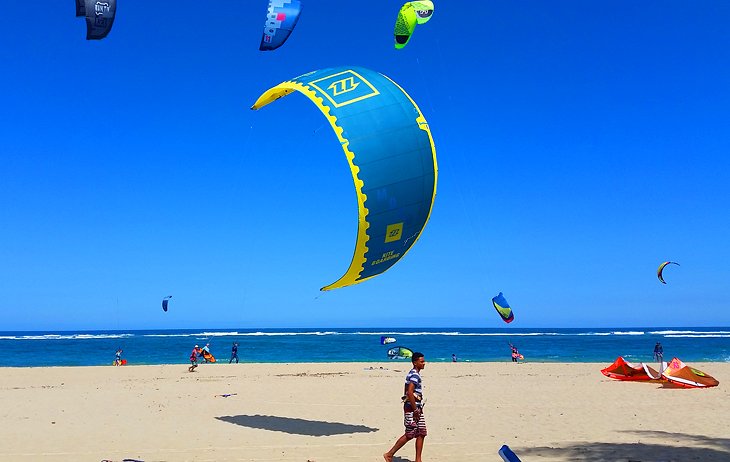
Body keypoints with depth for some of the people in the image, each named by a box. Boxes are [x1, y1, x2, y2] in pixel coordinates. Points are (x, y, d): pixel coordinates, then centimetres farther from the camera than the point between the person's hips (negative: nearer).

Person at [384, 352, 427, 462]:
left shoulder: (413, 374, 15)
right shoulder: (415, 375, -16)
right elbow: (410, 392, -26)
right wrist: (415, 409, -22)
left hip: (417, 409, 10)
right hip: (413, 409, -10)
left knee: (421, 433, 8)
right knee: (409, 435, -3)